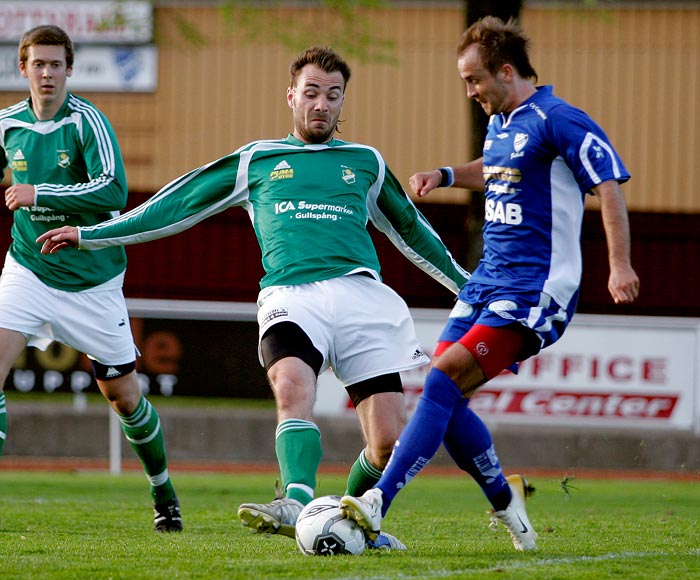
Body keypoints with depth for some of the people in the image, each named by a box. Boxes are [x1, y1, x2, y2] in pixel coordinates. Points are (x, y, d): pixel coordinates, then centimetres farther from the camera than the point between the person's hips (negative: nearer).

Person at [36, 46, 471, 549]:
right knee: (292, 386, -35)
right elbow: (177, 205, 19)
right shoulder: (257, 161, 18)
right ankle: (298, 503, -51)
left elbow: (411, 229, 35)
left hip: (359, 293, 2)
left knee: (390, 441, -11)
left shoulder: (365, 162, 22)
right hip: (289, 295, -2)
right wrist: (90, 234, 16)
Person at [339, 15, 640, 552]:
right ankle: (505, 500, 22)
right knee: (444, 398, 2)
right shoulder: (500, 122, 15)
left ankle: (377, 505, -25)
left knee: (443, 381, -20)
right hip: (487, 281, 9)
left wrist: (620, 265, -27)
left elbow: (609, 185, -17)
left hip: (533, 289, -9)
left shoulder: (558, 121, -12)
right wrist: (446, 176, 21)